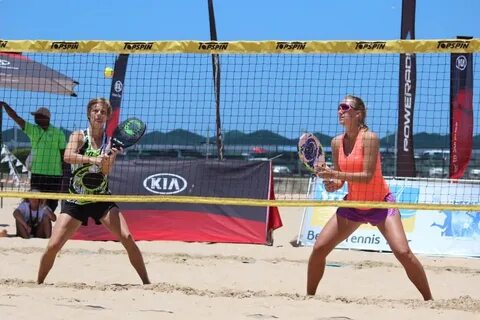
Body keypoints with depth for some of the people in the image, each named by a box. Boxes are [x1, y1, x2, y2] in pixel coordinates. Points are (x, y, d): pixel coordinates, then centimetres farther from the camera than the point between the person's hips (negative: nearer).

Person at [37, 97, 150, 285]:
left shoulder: (111, 141, 1)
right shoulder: (79, 136, -3)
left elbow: (106, 172, -12)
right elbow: (68, 156, -24)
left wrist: (111, 157, -33)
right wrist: (91, 159, -40)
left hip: (102, 199, 1)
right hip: (75, 200, -1)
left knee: (127, 238, -15)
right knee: (53, 246, -8)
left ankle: (146, 283, -4)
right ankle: (39, 283, 15)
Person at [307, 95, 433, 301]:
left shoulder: (369, 138, -19)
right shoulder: (337, 142, -1)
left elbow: (367, 176, -26)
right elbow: (339, 179, 5)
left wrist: (334, 174, -34)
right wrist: (332, 184, -18)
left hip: (380, 203, -5)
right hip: (352, 204, 5)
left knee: (403, 252, -18)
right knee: (318, 249, -4)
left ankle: (429, 300, -4)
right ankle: (309, 297, 14)